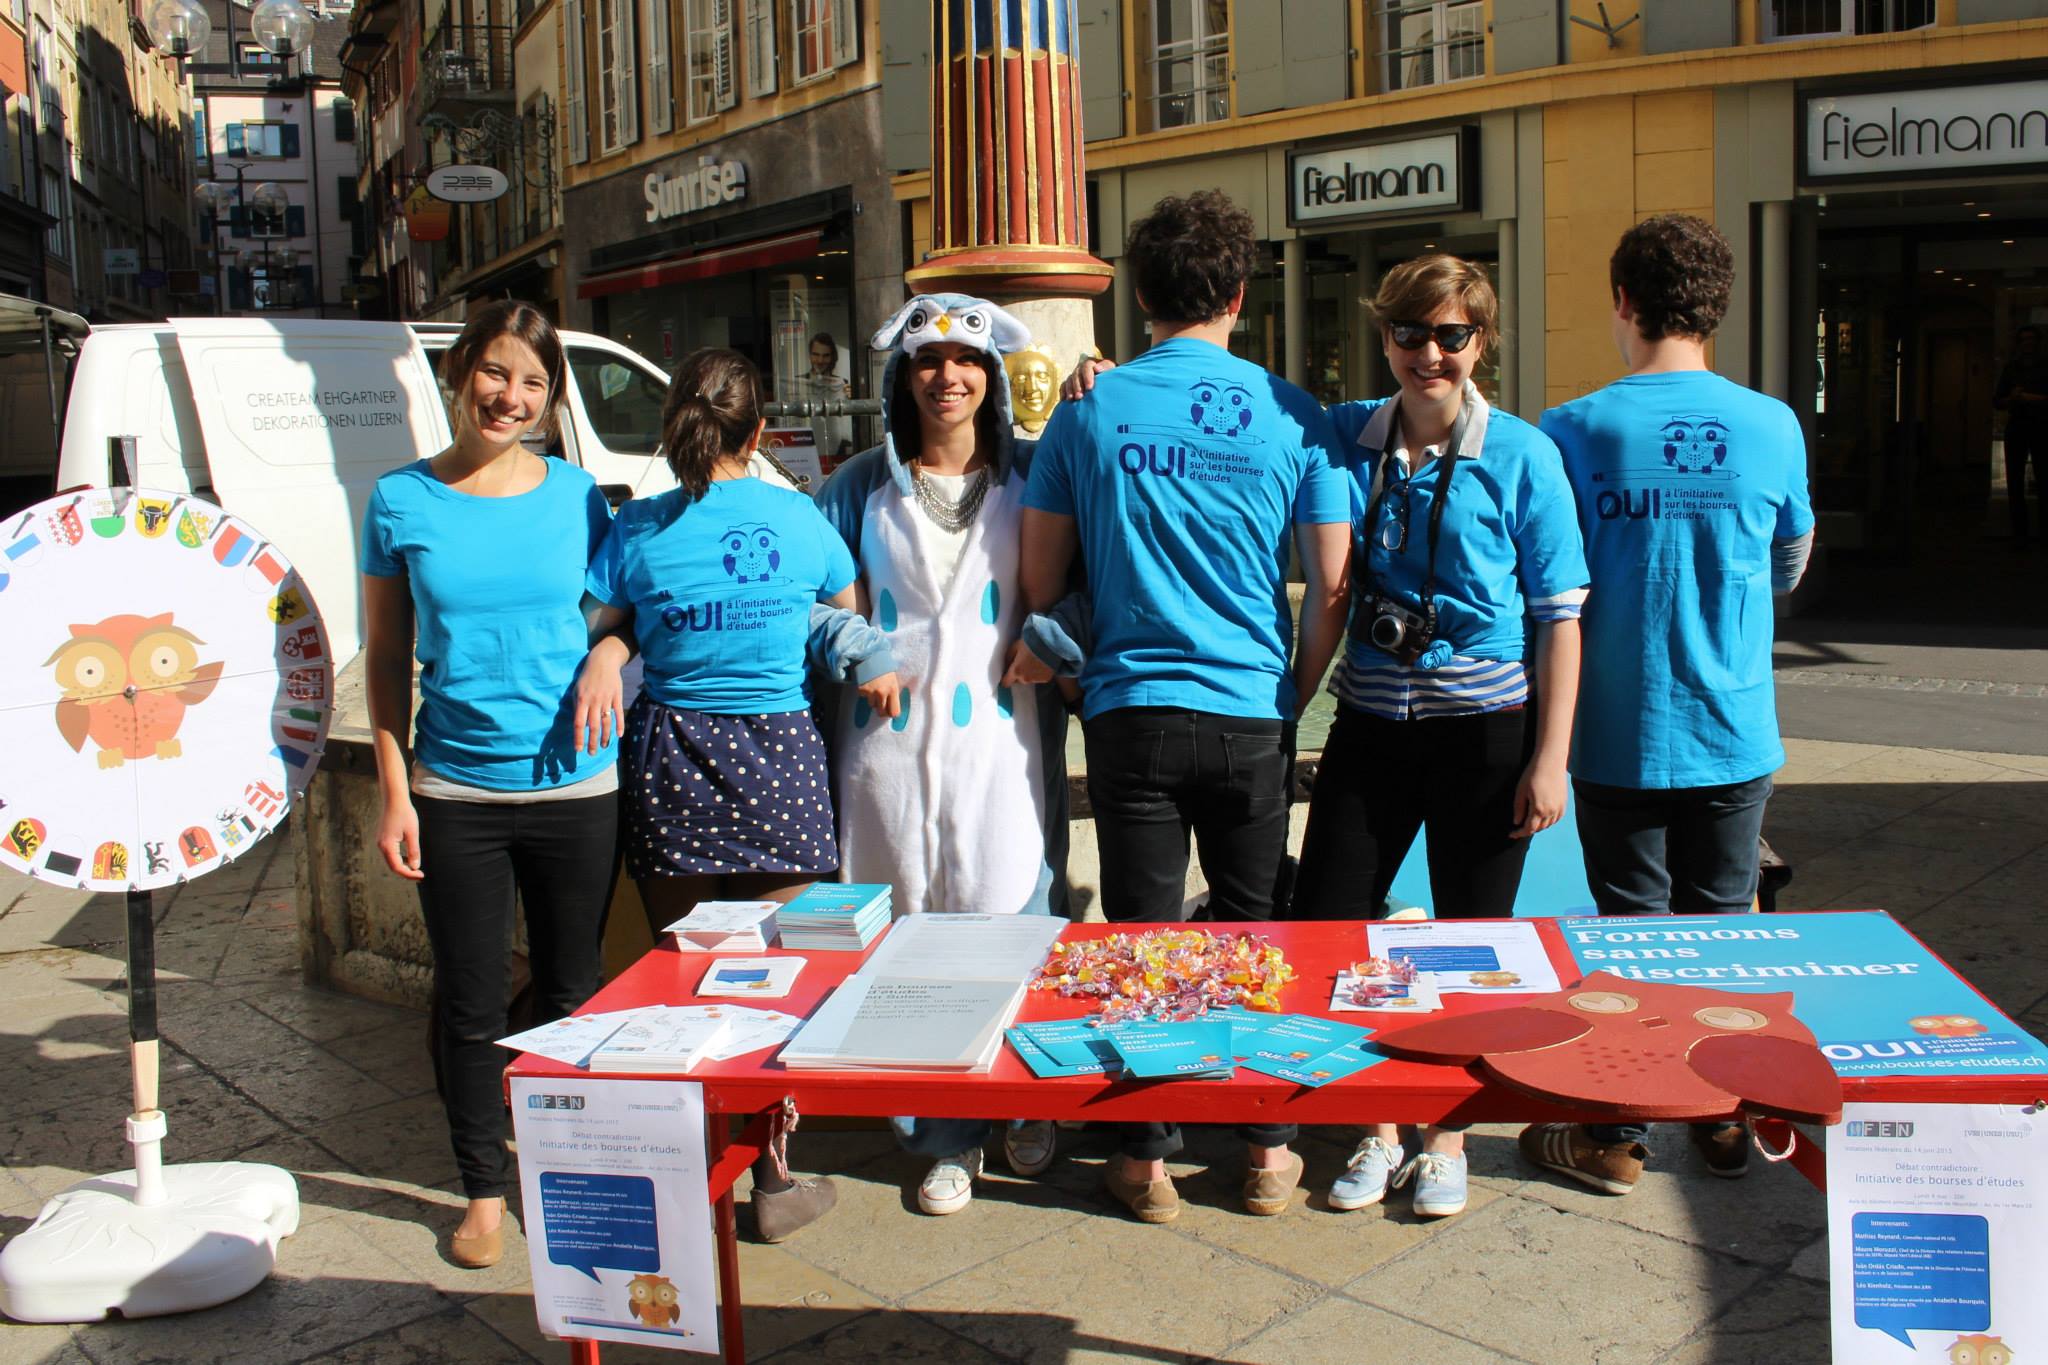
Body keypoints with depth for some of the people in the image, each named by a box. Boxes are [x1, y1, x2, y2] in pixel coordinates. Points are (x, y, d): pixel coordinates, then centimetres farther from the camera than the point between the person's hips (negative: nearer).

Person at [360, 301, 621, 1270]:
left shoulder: (575, 496, 1)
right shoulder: (403, 500, 0)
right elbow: (386, 658, 4)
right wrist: (394, 794, -1)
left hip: (573, 787, 1)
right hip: (454, 791, 0)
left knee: (573, 993, 12)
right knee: (469, 1005, 9)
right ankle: (483, 1189, 27)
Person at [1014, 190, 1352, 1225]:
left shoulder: (1090, 412, -1)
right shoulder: (1292, 417, -2)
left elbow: (1041, 581, 2)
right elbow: (1332, 588, 0)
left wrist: (1061, 661, 20)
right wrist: (1294, 699, 13)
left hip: (1131, 712, 0)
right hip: (1253, 715, 1)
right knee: (1255, 931, 13)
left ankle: (1146, 1160, 18)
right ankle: (1268, 1151, 23)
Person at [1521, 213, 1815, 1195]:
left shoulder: (1573, 431, -12)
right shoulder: (1773, 427, -4)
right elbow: (1789, 569, 11)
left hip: (1622, 735, -2)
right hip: (1736, 734, 2)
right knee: (1721, 923, 15)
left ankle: (1616, 1134, 18)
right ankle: (1722, 1119, 27)